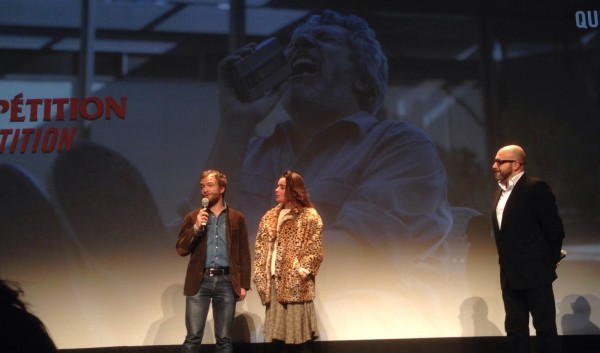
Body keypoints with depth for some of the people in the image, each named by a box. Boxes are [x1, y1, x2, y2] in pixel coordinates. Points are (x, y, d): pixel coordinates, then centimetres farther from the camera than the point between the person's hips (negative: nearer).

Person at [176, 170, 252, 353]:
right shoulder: (193, 217, 10)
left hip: (227, 282, 0)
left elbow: (244, 254, 6)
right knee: (193, 337, -1)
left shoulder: (237, 218, 8)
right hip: (199, 281, 0)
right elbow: (181, 249, 2)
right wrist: (196, 227, -11)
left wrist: (244, 284, 0)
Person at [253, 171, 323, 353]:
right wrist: (260, 276, 3)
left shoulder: (309, 215, -2)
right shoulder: (270, 216, 15)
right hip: (273, 283, 6)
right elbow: (260, 247, 13)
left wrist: (301, 272, -12)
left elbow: (315, 251, -7)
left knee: (298, 335, -3)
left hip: (295, 284, -5)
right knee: (276, 334, 8)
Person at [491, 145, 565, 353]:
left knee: (545, 327, 1)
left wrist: (551, 261, -2)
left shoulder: (535, 188, -11)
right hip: (510, 275, 8)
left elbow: (554, 228, -11)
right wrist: (507, 266, 11)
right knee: (515, 328, 12)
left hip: (535, 272, -7)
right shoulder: (501, 193, 13)